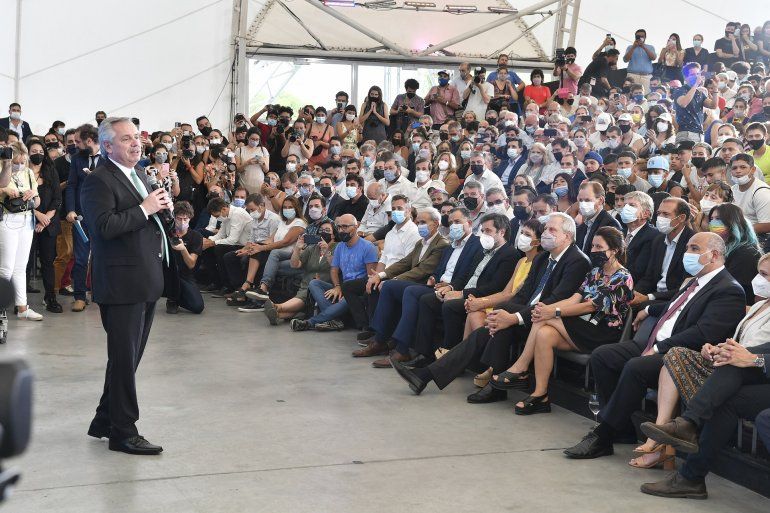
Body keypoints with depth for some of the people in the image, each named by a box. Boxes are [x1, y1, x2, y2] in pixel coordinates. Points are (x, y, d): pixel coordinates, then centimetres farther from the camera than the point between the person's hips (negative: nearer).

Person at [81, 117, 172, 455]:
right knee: (124, 358, -2)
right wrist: (144, 209, -21)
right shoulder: (99, 181, -13)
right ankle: (124, 433, 7)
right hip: (122, 284, -10)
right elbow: (104, 225, -26)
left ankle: (105, 421, 31)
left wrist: (162, 206, 5)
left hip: (147, 281, 10)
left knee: (129, 357, 18)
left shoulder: (140, 174, 16)